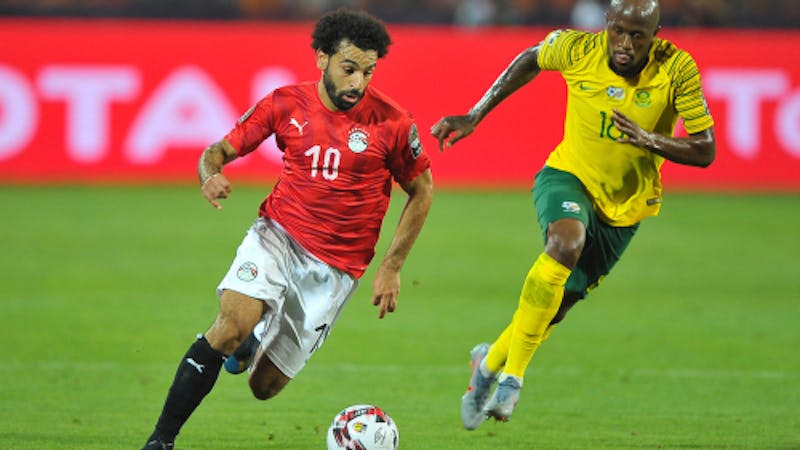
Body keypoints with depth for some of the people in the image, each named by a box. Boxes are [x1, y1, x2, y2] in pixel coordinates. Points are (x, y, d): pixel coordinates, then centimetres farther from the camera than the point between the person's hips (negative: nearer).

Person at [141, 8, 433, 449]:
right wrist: (210, 176, -21)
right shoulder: (286, 104, -5)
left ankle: (257, 343, 38)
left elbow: (421, 191, 4)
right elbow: (219, 151, 4)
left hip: (335, 264, 0)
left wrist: (391, 268, 0)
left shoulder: (391, 123, -9)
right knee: (232, 323, -29)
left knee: (264, 386, 0)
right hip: (278, 234, 0)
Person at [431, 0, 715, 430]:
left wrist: (649, 140, -34)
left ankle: (490, 359, 40)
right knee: (567, 241, -36)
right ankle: (511, 376, -28)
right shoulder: (577, 49, -17)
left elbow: (705, 151, -17)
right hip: (567, 176, -2)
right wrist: (474, 116, 5)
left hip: (622, 208, 2)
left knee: (555, 307, 7)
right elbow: (531, 59, 6)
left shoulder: (677, 70, -20)